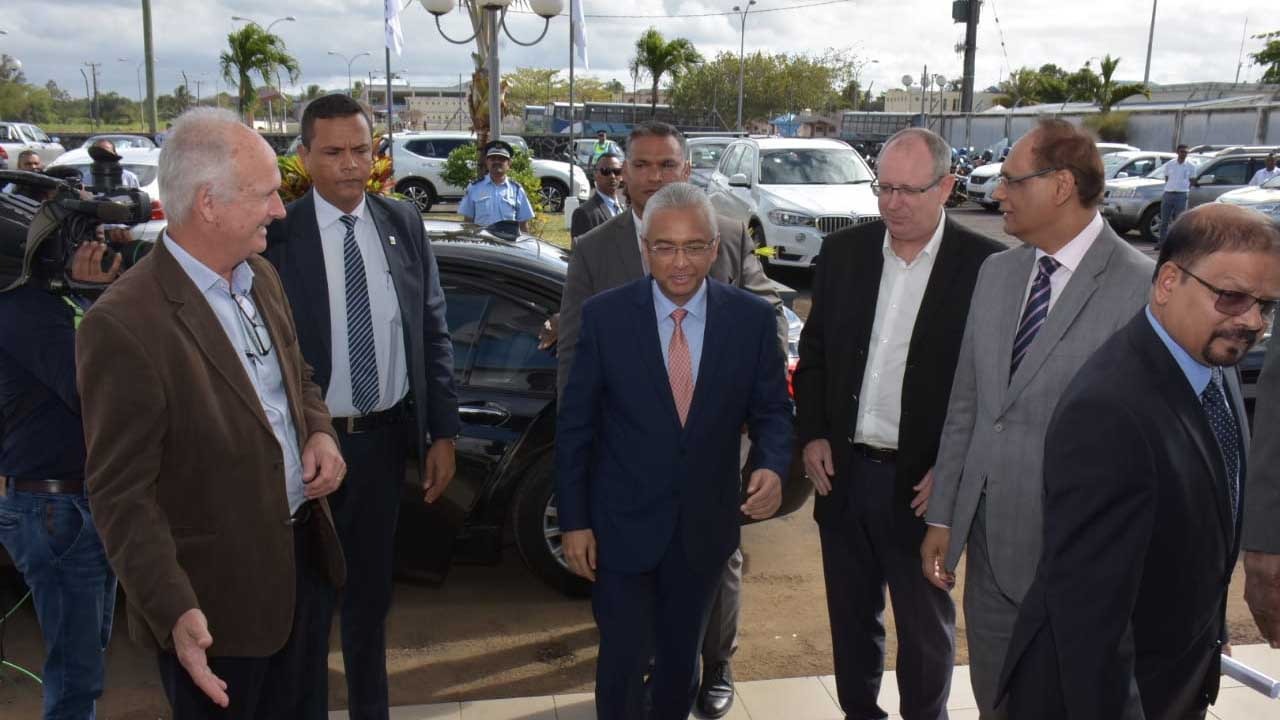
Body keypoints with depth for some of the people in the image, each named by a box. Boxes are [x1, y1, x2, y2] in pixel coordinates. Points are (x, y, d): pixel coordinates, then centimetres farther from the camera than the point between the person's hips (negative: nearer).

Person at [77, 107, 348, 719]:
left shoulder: (261, 276, 2)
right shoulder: (123, 324, -23)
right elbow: (121, 493, -20)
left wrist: (319, 432, -5)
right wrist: (174, 612, -26)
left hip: (303, 554, 7)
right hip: (219, 599, -7)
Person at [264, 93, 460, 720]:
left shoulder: (402, 225, 1)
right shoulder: (277, 234, -11)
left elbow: (433, 331, 4)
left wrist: (442, 432, 2)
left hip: (385, 435, 4)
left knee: (371, 589, 21)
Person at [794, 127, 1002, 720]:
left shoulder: (986, 265, -10)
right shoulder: (843, 251, 2)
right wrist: (811, 435, 1)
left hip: (922, 482, -4)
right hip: (843, 471, 4)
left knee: (924, 622, 14)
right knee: (851, 614, 19)